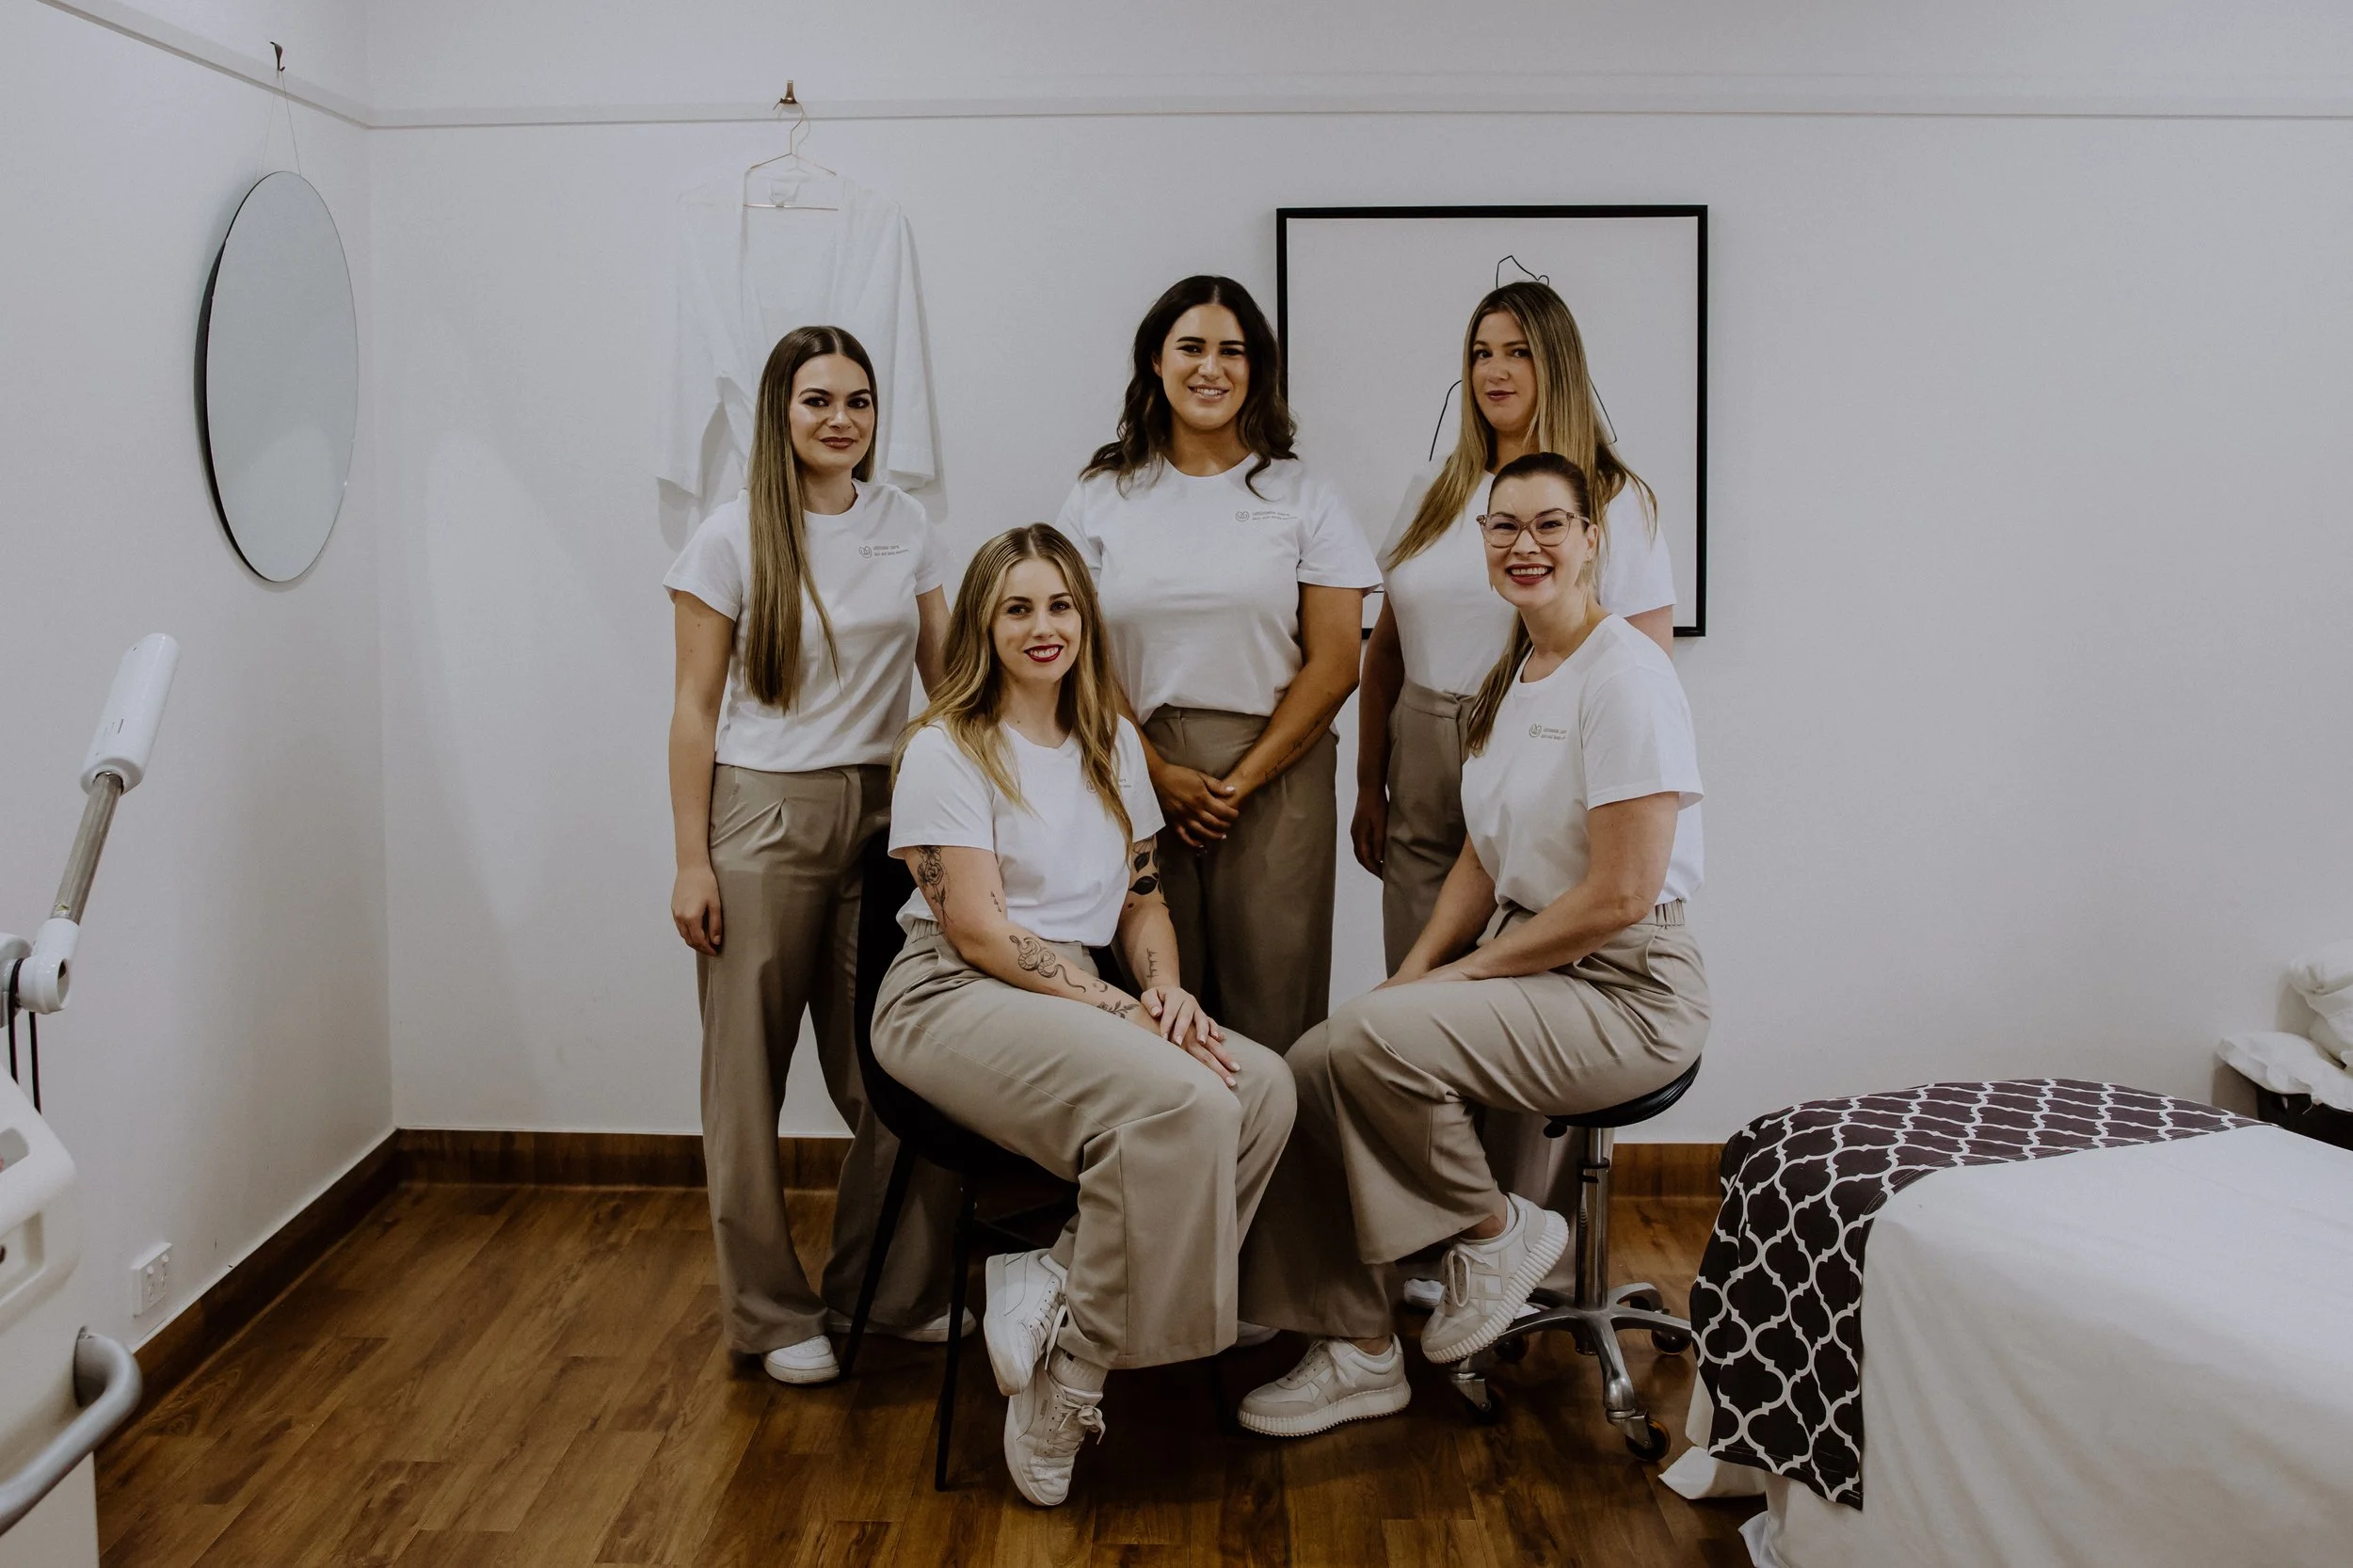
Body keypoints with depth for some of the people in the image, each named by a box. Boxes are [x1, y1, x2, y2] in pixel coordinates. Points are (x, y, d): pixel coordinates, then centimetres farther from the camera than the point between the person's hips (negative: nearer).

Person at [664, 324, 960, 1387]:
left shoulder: (903, 525, 9)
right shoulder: (733, 539, -2)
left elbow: (946, 675, 13)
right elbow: (696, 709, -2)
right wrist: (692, 860, -7)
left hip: (885, 816, 4)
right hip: (765, 818, -3)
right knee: (749, 1073, 4)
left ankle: (888, 1289, 21)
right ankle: (770, 1313, 19)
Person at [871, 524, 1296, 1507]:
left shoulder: (1113, 744, 16)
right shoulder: (947, 750, -4)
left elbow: (1142, 899, 17)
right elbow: (977, 929, -12)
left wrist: (1168, 990, -5)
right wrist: (1119, 1011, -19)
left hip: (1075, 1001, 7)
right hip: (950, 1002, -7)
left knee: (1264, 1087, -20)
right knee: (1180, 1100, -32)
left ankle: (1051, 1289, -14)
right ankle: (1068, 1380, -16)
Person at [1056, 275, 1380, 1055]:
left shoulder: (1303, 499, 7)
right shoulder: (1101, 497, 10)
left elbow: (1334, 663, 1)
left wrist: (1242, 782, -7)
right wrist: (1159, 772, -7)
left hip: (1275, 777, -1)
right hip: (1138, 775, 1)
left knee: (1270, 1004, -1)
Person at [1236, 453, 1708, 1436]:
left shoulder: (1625, 677, -15)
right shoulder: (1509, 682, 13)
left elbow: (1619, 896, -19)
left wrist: (1466, 971, -13)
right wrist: (1414, 975, 0)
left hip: (1624, 992, -8)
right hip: (1522, 967, 8)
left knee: (1370, 1040, -28)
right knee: (1308, 1068, -10)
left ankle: (1498, 1233, -2)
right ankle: (1359, 1351, 2)